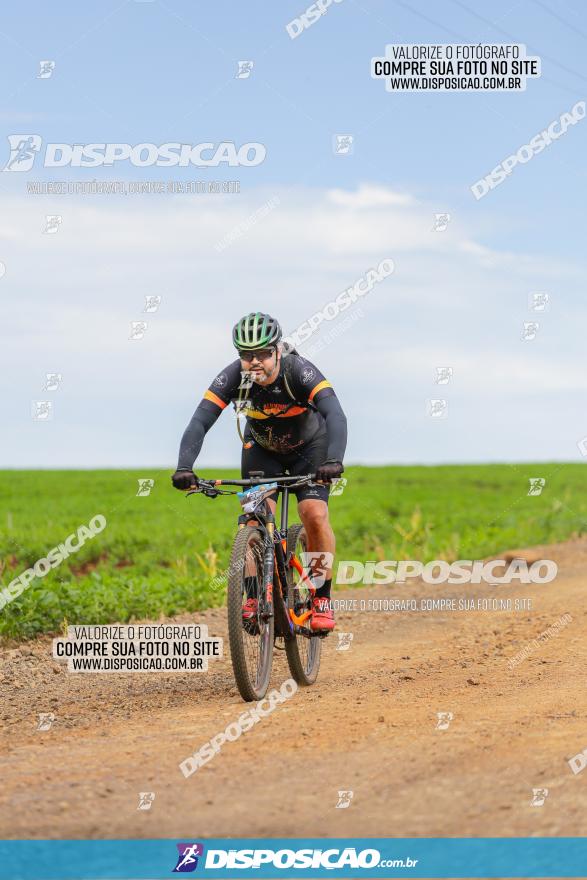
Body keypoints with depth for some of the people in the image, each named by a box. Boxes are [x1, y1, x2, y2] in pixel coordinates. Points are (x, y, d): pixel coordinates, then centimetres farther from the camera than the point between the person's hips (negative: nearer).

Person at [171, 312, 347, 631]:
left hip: (309, 446, -2)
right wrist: (184, 468, -52)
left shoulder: (300, 371, -34)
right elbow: (200, 422, -35)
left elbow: (335, 415, -47)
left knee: (315, 515, -20)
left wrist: (333, 460, -64)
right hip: (262, 449, 2)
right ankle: (255, 596, -10)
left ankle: (321, 600, -6)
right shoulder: (232, 377, -28)